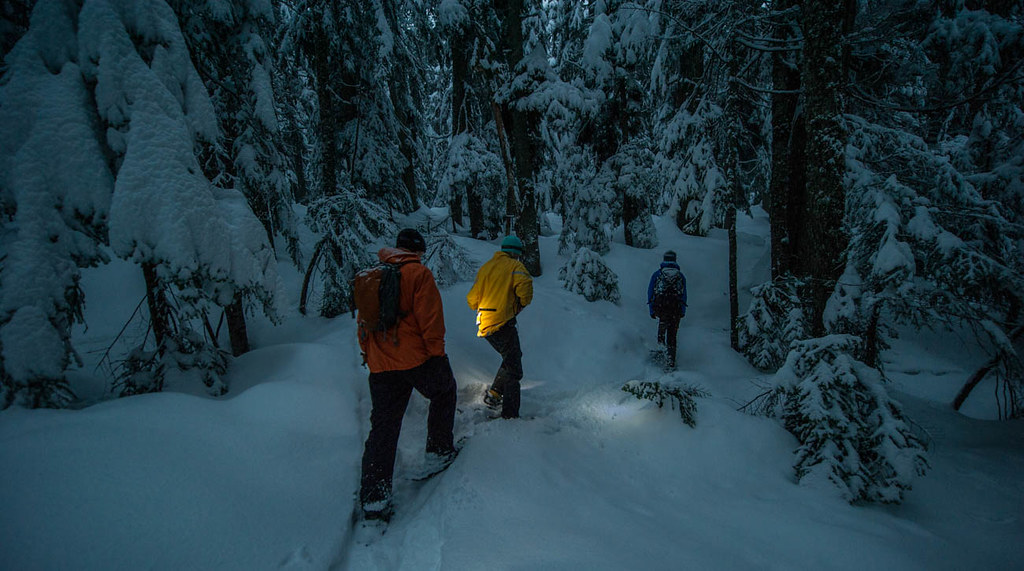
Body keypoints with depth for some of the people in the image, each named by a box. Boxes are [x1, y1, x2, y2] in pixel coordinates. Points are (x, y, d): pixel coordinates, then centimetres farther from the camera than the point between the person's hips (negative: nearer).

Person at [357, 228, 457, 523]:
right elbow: (430, 317, -13)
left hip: (380, 365, 5)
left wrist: (369, 353, 24)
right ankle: (439, 450, 30)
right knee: (444, 393, 25)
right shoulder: (418, 273, -6)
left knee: (383, 427, 6)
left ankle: (373, 498, 4)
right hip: (416, 358, -5)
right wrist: (437, 351, -5)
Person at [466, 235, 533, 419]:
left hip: (484, 325, 7)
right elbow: (524, 285, -22)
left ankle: (493, 394, 19)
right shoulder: (514, 266, -3)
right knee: (513, 369, 0)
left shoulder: (486, 267, 15)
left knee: (511, 357, 24)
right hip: (502, 323, -7)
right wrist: (523, 303, -4)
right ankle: (510, 415, -3)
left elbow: (472, 299, 15)